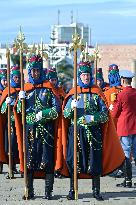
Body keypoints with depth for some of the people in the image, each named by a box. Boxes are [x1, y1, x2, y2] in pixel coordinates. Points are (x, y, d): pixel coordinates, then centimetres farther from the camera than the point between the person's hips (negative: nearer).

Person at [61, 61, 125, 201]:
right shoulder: (73, 93, 9)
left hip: (93, 132, 0)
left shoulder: (97, 93, 7)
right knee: (74, 160, -2)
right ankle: (72, 190, 7)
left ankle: (96, 191, 9)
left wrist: (93, 118, -15)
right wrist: (71, 108, -16)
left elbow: (105, 114, 2)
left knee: (95, 161, -1)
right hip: (76, 131, 0)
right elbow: (65, 114, 4)